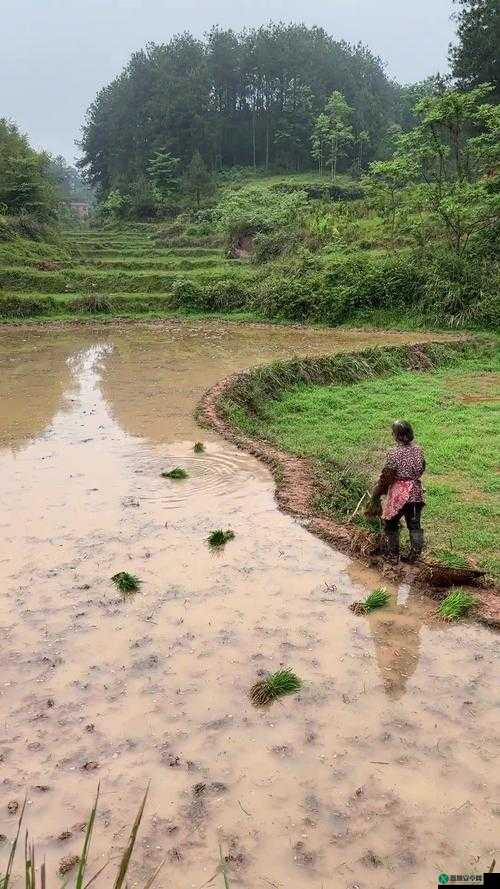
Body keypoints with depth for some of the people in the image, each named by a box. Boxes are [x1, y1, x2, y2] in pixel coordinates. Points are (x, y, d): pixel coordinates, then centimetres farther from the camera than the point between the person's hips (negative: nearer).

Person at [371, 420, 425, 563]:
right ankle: (414, 555, 16)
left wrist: (376, 494, -4)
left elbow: (385, 477, -16)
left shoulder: (394, 453, -20)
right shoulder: (418, 449, -2)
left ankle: (393, 555, 19)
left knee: (391, 524, 13)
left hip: (398, 494, -5)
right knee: (414, 525, 13)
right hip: (416, 492, 5)